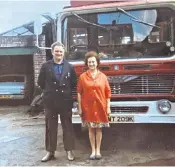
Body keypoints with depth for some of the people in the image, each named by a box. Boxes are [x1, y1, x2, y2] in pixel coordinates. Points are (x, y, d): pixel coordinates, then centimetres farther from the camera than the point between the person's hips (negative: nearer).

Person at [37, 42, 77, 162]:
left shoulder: (69, 67, 2)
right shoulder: (46, 66, -1)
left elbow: (73, 83, 8)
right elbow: (41, 82, 7)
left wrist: (65, 90, 6)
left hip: (65, 101, 0)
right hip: (50, 101, 0)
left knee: (67, 126, 8)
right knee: (50, 127, 8)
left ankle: (69, 151, 18)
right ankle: (50, 152, 18)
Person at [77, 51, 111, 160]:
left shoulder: (103, 76, 1)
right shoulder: (82, 77, -1)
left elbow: (108, 93, 2)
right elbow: (79, 93, 0)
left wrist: (108, 107, -2)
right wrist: (80, 108, -3)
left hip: (100, 107, 0)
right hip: (88, 107, 0)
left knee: (99, 128, 8)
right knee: (91, 129, 8)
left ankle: (98, 151, 20)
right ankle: (93, 151, 19)